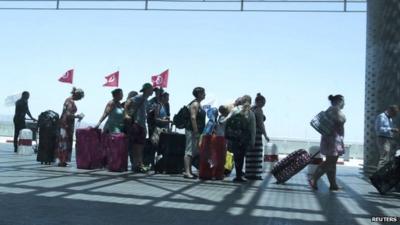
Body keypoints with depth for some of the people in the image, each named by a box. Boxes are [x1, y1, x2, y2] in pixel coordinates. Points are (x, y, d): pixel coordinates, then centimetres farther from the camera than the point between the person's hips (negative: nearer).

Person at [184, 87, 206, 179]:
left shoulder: (198, 104, 19)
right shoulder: (195, 104, -12)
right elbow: (193, 118, -21)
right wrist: (195, 131, -24)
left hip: (197, 131, 10)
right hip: (192, 131, -10)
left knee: (193, 152, 12)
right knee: (189, 151, -10)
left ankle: (189, 171, 17)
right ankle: (187, 172, -12)